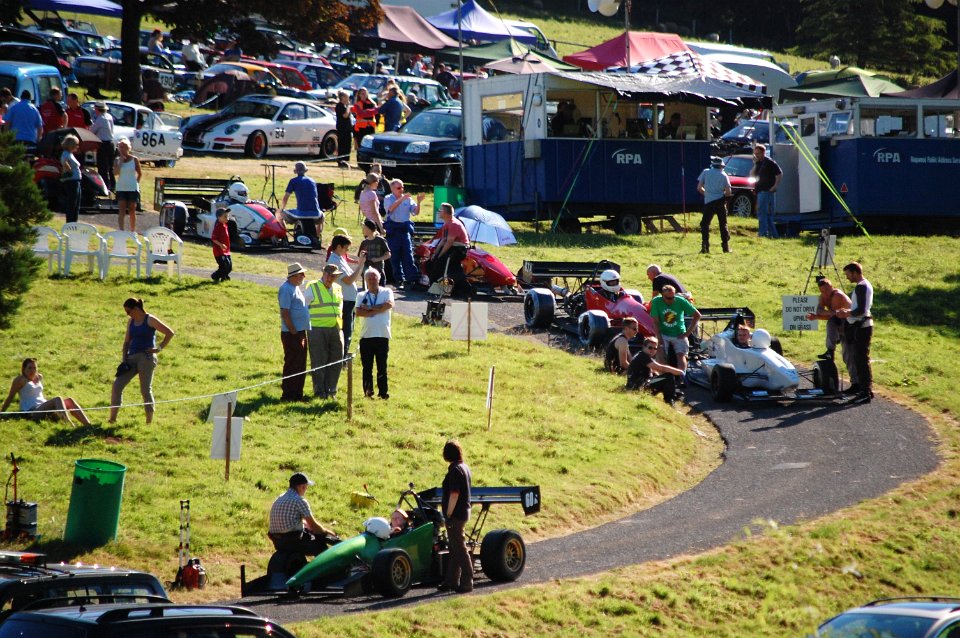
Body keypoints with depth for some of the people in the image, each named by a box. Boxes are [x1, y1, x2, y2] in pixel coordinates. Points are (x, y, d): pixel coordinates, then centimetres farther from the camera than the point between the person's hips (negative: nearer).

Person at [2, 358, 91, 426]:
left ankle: (88, 425, -25)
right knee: (57, 399, -31)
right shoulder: (20, 380, -3)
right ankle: (70, 426, -53)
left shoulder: (39, 377, 19)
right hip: (31, 412, -8)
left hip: (44, 409, 8)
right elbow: (10, 397, -1)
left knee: (69, 400, -12)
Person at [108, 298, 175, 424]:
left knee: (145, 390, -6)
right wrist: (124, 361, 6)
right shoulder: (131, 322, 15)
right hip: (132, 357, 7)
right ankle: (112, 420, -4)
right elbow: (127, 342, 17)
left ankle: (149, 422, 2)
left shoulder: (150, 320, -4)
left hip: (146, 357, -7)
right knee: (117, 384, -5)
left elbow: (170, 333, -5)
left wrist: (160, 348, -10)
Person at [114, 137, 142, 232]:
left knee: (132, 211, 8)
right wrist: (120, 161, -13)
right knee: (121, 211, -7)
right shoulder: (117, 160, 3)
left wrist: (136, 182, 2)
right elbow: (115, 172, -11)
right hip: (121, 189, 0)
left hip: (133, 188, 0)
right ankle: (121, 230, -13)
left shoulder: (134, 159, 1)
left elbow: (140, 173, 8)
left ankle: (133, 231, 17)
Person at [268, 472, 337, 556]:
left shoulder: (279, 499, 14)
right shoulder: (299, 501, -13)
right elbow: (313, 525, -6)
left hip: (278, 544, 9)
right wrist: (328, 532, 11)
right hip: (293, 542, -9)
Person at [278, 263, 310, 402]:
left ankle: (297, 394, 19)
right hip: (291, 333, -10)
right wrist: (293, 332, -20)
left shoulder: (296, 288, 15)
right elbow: (285, 313, -20)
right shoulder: (286, 289, -15)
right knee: (292, 365, -5)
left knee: (300, 365, 13)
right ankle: (288, 395, -1)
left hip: (300, 332, 10)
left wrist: (302, 332, 16)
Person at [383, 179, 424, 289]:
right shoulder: (388, 199, 3)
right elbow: (390, 208, -17)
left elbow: (415, 212, 6)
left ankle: (411, 279, -6)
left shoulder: (408, 199, 11)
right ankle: (399, 279, 9)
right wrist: (401, 199, -27)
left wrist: (418, 202, -12)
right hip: (392, 230, -2)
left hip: (404, 229, 2)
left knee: (408, 255, -4)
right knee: (395, 256, 2)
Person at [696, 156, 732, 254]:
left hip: (708, 202, -1)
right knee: (723, 224, 10)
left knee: (705, 224, 4)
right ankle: (726, 246, 10)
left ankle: (705, 246, -10)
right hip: (720, 202, 1)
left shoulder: (706, 172, 2)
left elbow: (699, 188, 1)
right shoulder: (723, 175, 2)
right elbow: (728, 192, 0)